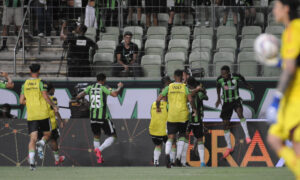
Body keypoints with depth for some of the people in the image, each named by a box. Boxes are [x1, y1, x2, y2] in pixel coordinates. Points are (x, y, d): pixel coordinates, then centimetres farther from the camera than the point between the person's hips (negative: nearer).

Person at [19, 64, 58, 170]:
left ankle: (31, 159, -18)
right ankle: (42, 143, -17)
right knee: (47, 134, 15)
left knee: (33, 138, 0)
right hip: (42, 114, -3)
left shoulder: (25, 84, 9)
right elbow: (45, 96, -14)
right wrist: (54, 106, -2)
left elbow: (21, 101, 9)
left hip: (30, 115, 3)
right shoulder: (41, 83, -4)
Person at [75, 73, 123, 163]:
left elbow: (78, 96, -1)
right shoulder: (103, 88, -8)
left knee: (96, 137, 24)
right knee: (112, 136, 7)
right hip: (103, 117, -5)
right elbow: (114, 94, -21)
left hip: (93, 117, 5)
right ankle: (99, 149, -15)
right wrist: (119, 87, -2)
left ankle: (99, 158, 17)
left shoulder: (90, 87, 4)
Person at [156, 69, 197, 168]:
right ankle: (178, 158, 10)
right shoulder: (185, 87, 1)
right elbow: (190, 99, -14)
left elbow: (158, 99, 0)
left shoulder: (169, 87, 4)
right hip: (183, 115, 0)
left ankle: (167, 154, -29)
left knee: (170, 138, -1)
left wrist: (158, 108, 18)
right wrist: (194, 109, 0)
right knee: (182, 136, 18)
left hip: (171, 115, 0)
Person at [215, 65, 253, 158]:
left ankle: (247, 136, -35)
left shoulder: (236, 77, -16)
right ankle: (229, 147, 13)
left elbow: (243, 80, 7)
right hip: (226, 102, 3)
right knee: (225, 124, 0)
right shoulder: (220, 79, -10)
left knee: (239, 112, -35)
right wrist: (219, 99, 18)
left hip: (236, 99, -3)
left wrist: (249, 86, 26)